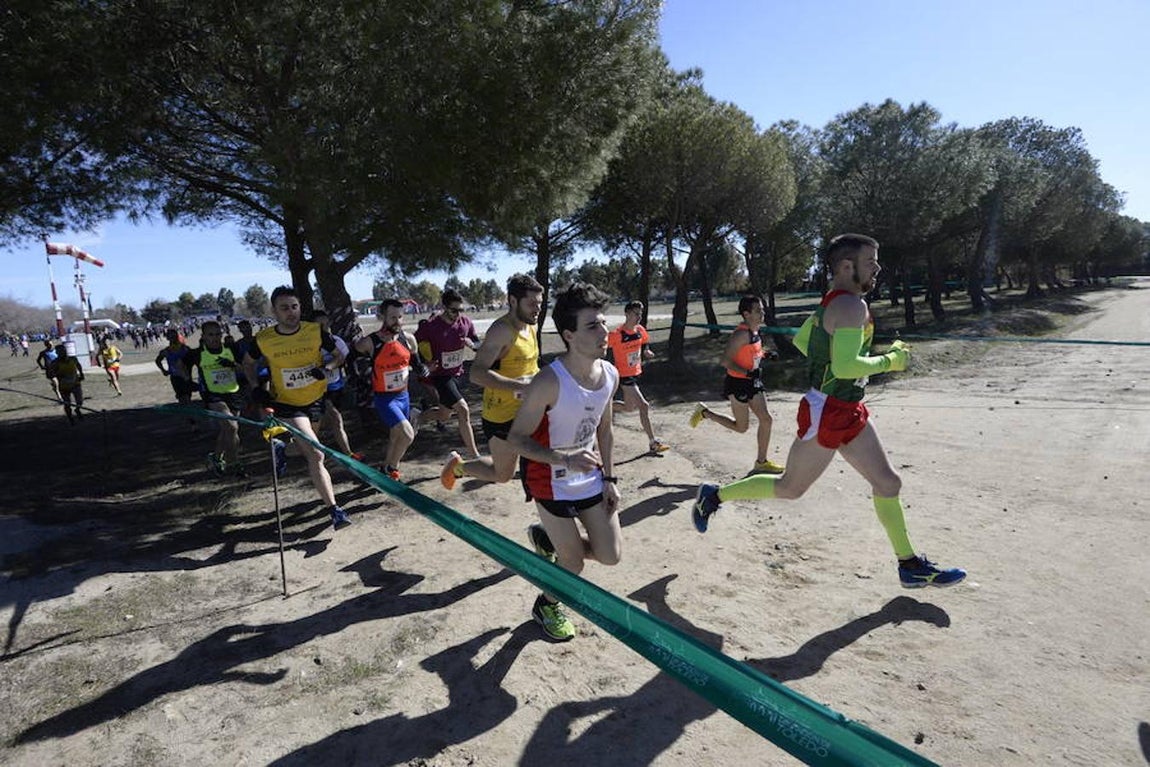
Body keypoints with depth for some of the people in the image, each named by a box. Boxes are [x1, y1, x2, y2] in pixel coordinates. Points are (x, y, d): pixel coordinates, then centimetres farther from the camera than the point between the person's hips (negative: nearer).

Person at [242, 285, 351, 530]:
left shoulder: (316, 331, -12)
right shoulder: (263, 340, -12)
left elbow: (339, 356, 0)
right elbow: (248, 363, 9)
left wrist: (327, 367, -20)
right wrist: (256, 387, -6)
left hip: (315, 400, 3)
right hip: (287, 404, -3)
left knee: (309, 448, 25)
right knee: (316, 455, -16)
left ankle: (281, 446, 57)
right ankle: (334, 510, -12)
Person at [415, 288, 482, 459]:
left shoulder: (466, 322, -7)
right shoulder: (431, 326, -20)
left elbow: (479, 344, 4)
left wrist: (471, 344, -19)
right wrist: (424, 365, -18)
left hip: (457, 373, 7)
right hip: (440, 375, -7)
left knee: (446, 413, 21)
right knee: (463, 410, -18)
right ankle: (474, 456, -13)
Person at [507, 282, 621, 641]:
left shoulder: (610, 374, -7)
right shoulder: (549, 382, -28)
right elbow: (517, 439, -22)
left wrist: (609, 478, 7)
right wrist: (565, 459, -34)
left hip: (591, 478, 6)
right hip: (553, 484, -6)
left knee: (611, 555, 11)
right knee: (574, 563, 8)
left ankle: (547, 540, 35)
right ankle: (546, 606, 42)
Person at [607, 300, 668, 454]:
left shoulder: (640, 330, 0)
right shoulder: (616, 334, -20)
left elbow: (645, 347, 13)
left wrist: (647, 353, -9)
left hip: (636, 373, 8)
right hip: (624, 376, -8)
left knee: (629, 407, 18)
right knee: (644, 406, -12)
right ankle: (653, 442, -5)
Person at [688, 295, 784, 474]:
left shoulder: (755, 332, 6)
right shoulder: (742, 334, -23)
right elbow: (725, 361, -26)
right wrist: (748, 373, -31)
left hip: (752, 382, 9)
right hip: (738, 384, -9)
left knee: (766, 420, 4)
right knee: (741, 427, 5)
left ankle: (761, 462, 16)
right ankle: (704, 413, 21)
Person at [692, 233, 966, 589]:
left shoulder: (832, 303, 10)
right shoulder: (852, 306, -20)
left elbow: (800, 340, 22)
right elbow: (845, 367, -29)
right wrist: (889, 361, -15)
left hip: (847, 411, 10)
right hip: (827, 414, -10)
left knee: (888, 482, 12)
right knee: (789, 488, 5)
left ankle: (911, 565, 24)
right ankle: (714, 496, 21)